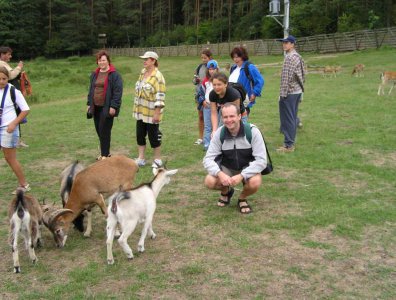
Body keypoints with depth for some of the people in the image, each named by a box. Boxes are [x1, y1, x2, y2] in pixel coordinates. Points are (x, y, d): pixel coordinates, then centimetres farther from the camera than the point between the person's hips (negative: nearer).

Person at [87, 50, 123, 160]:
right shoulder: (94, 74, 14)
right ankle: (105, 152, 23)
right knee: (99, 130, 10)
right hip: (96, 107, 7)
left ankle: (105, 154, 6)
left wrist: (113, 106, -18)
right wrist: (89, 104, 14)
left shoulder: (114, 75, -8)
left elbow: (118, 92, -13)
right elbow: (91, 90, 20)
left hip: (107, 108, -7)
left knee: (104, 131, -5)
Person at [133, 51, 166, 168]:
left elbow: (160, 97, -20)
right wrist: (136, 108, 19)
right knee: (140, 135, 11)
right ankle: (141, 159, 21)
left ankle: (157, 160, 17)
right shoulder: (143, 72, 8)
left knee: (153, 136, 2)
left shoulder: (157, 76, -17)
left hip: (151, 113, -8)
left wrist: (157, 113, -23)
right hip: (140, 111, 8)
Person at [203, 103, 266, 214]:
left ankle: (242, 198, 2)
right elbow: (208, 159, -15)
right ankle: (226, 191, 11)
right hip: (226, 168, 2)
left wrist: (241, 176, -36)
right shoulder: (219, 133, -15)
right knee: (210, 182, -25)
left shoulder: (253, 131, -23)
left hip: (248, 168, -2)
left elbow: (261, 160, -24)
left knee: (255, 183, -34)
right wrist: (220, 174, -36)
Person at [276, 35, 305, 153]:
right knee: (292, 117, 15)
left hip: (289, 92, -10)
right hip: (298, 91, 10)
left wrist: (282, 93, -18)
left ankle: (288, 145, -2)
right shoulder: (298, 56, 15)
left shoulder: (289, 57, -15)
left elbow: (286, 77, -20)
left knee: (287, 118, -5)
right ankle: (291, 141, 24)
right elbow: (302, 76, 18)